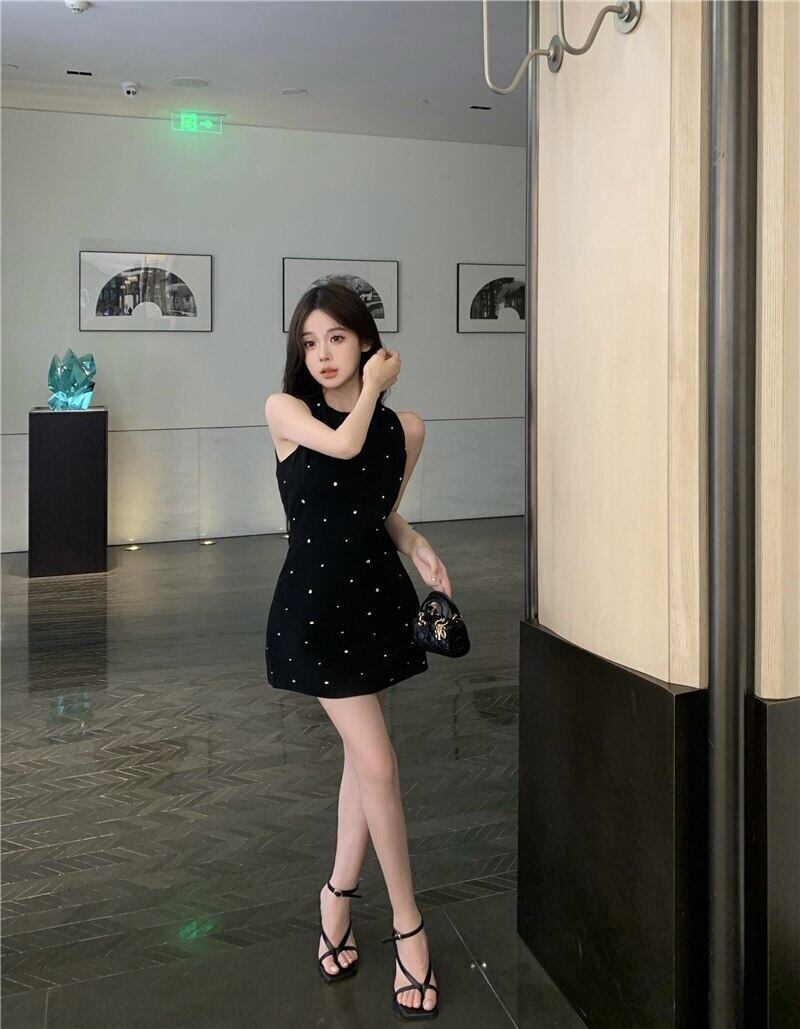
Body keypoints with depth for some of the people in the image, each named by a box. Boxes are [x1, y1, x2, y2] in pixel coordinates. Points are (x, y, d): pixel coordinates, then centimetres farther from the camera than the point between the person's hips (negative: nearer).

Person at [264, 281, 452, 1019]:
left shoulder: (405, 428, 1)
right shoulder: (285, 410, -6)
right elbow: (344, 444, -25)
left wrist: (422, 549, -4)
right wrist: (374, 387, -9)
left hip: (379, 596, 4)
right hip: (315, 603, -4)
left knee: (362, 753, 14)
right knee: (378, 763, -4)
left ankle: (339, 894, 36)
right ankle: (408, 923, 14)